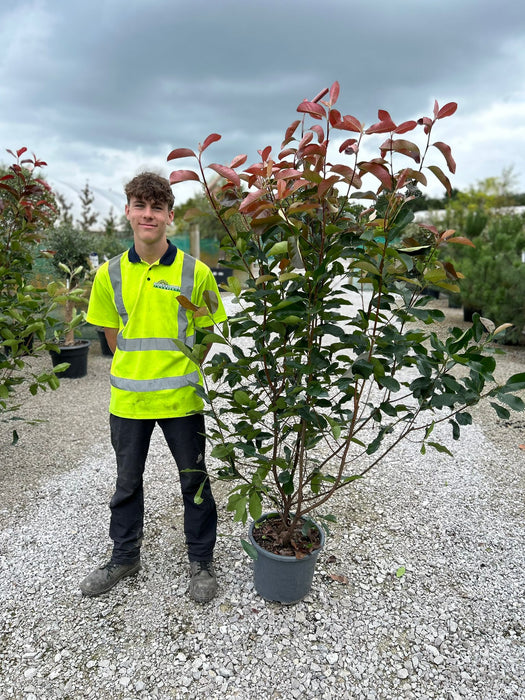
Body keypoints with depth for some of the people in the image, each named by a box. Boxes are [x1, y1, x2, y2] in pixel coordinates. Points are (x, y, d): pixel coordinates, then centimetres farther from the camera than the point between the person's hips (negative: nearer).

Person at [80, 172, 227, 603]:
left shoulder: (195, 272, -7)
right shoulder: (110, 274, 0)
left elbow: (209, 332, 2)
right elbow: (111, 331, 10)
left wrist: (181, 372, 0)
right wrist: (137, 370, 3)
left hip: (181, 398, -2)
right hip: (128, 399, 3)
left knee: (195, 480, 11)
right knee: (127, 482, 19)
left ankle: (202, 561, 34)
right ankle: (125, 557, 43)